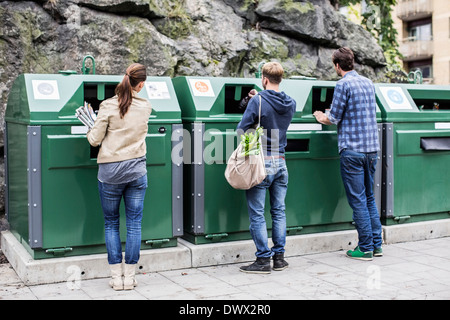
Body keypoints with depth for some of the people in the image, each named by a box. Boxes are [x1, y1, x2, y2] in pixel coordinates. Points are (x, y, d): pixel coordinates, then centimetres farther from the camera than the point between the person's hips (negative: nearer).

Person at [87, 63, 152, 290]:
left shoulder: (108, 106, -8)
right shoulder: (146, 107, 2)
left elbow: (94, 140, -7)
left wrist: (91, 126, 12)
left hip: (111, 171, -2)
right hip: (136, 169, 2)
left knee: (111, 223, 10)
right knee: (134, 224, 7)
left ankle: (116, 277, 12)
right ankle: (129, 277, 12)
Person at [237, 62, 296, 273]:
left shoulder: (258, 102, -12)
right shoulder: (290, 104, 5)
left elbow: (241, 130, -11)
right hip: (280, 162, 6)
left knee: (257, 214, 1)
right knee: (279, 211, 13)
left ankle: (263, 260, 4)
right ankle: (279, 257, 18)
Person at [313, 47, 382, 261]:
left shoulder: (343, 84, -10)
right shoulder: (368, 83, 13)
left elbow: (334, 118, -10)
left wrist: (321, 118, 12)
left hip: (353, 149, -8)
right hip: (372, 147, 8)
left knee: (358, 200, -1)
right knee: (369, 197, 16)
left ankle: (365, 248, 3)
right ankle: (376, 244, 19)